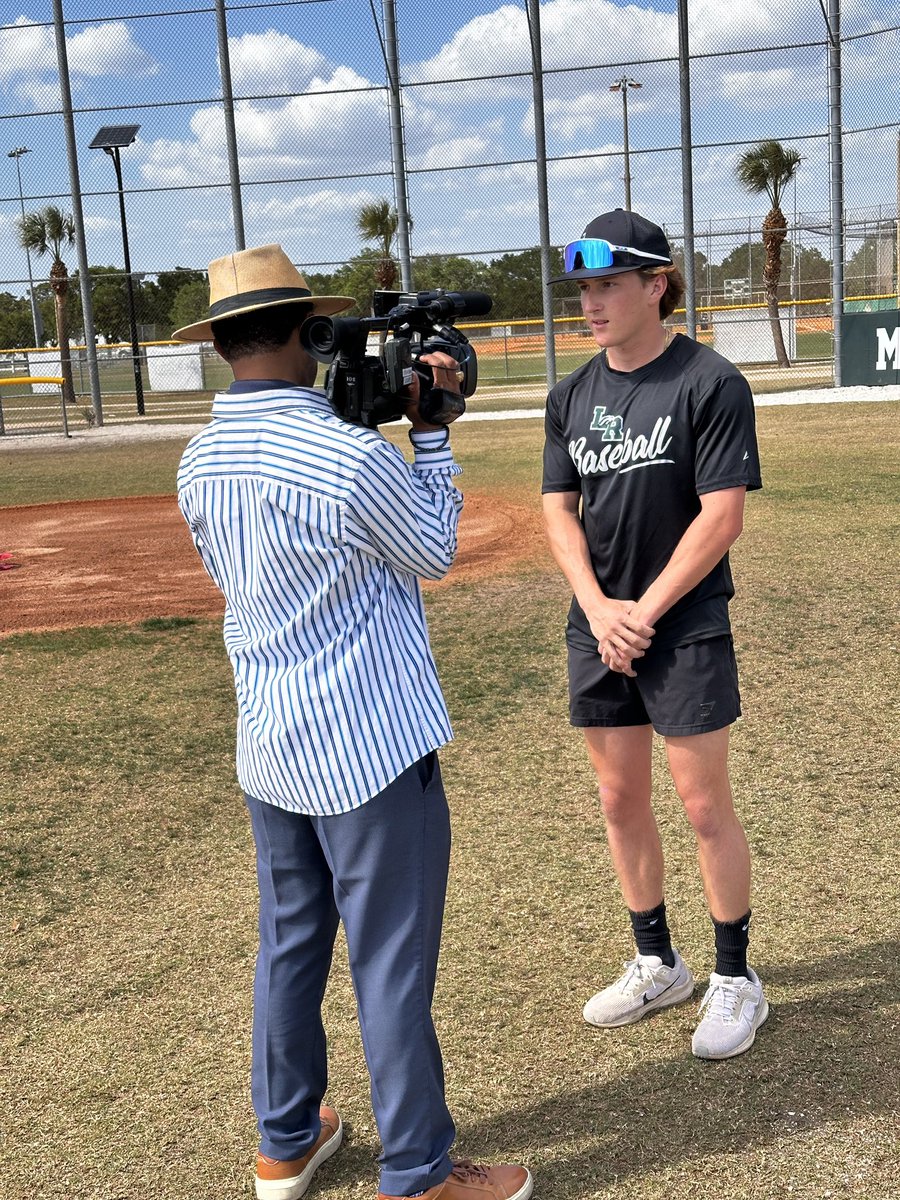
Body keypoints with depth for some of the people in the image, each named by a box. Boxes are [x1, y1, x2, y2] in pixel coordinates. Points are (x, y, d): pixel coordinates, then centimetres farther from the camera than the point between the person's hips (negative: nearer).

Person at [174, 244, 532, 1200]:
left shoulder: (198, 463, 1)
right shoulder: (351, 457, -21)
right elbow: (435, 552, -5)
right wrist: (428, 430, 4)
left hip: (267, 748, 7)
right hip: (370, 746, -7)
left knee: (290, 944, 20)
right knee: (392, 966, 5)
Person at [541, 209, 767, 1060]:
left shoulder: (710, 384, -10)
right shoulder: (572, 395, 8)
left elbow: (722, 516, -14)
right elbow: (559, 509, 7)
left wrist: (644, 612, -14)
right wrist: (597, 608, -8)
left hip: (685, 627, -6)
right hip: (597, 626, 6)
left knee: (704, 806, 1)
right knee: (620, 801, 12)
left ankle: (735, 980, 19)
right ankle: (657, 965, 29)